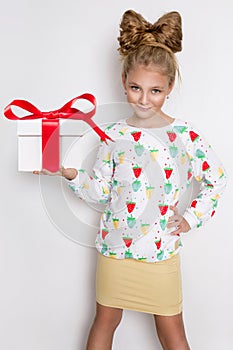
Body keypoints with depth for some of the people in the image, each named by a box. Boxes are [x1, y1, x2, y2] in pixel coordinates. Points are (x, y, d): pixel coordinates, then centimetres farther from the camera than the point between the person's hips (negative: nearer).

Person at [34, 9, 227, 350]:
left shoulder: (185, 135, -8)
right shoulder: (114, 135, -1)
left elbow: (217, 178, 2)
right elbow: (101, 190, 2)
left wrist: (192, 218, -4)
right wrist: (71, 175, -13)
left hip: (161, 249, -2)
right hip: (114, 246, 2)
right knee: (105, 320, 19)